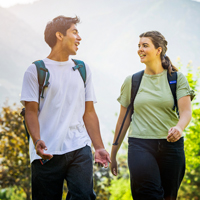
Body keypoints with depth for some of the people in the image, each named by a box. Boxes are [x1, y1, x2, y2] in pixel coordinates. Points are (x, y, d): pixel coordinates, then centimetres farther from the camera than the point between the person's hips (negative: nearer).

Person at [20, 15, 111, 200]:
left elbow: (89, 113, 16)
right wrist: (37, 140, -20)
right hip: (47, 152, -3)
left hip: (79, 149, 3)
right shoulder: (37, 70, 4)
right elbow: (31, 111, -3)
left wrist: (99, 147, 7)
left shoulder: (82, 69, 17)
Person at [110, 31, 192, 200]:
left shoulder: (177, 78, 4)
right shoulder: (131, 81, 8)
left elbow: (186, 111, -7)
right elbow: (123, 119, 11)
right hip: (140, 145, 0)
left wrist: (179, 127, -30)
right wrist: (113, 154, 12)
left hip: (171, 145, 0)